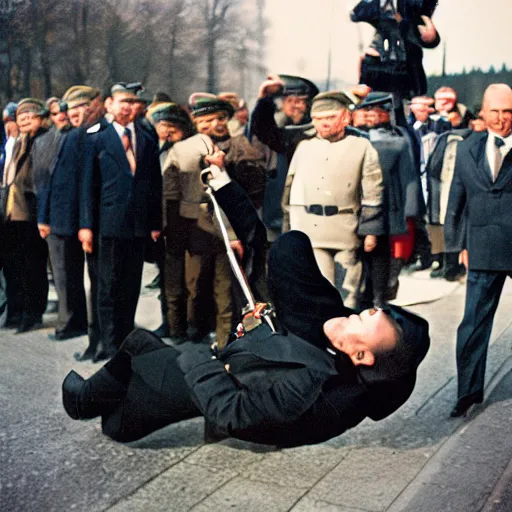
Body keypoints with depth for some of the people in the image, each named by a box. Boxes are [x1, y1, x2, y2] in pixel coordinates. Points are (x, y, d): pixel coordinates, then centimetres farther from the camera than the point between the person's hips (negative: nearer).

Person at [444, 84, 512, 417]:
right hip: (484, 251, 2)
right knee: (473, 324, 4)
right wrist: (459, 243, 11)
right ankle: (469, 391, 18)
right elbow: (457, 199, 13)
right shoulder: (468, 149, 7)